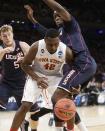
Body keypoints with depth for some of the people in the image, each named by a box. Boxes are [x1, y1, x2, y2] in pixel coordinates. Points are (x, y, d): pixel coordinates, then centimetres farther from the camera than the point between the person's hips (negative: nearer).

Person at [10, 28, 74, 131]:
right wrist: (37, 78, -24)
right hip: (36, 76, -1)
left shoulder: (66, 51, -24)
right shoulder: (36, 47, -27)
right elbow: (24, 64, -11)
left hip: (55, 78, 2)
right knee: (25, 106, -16)